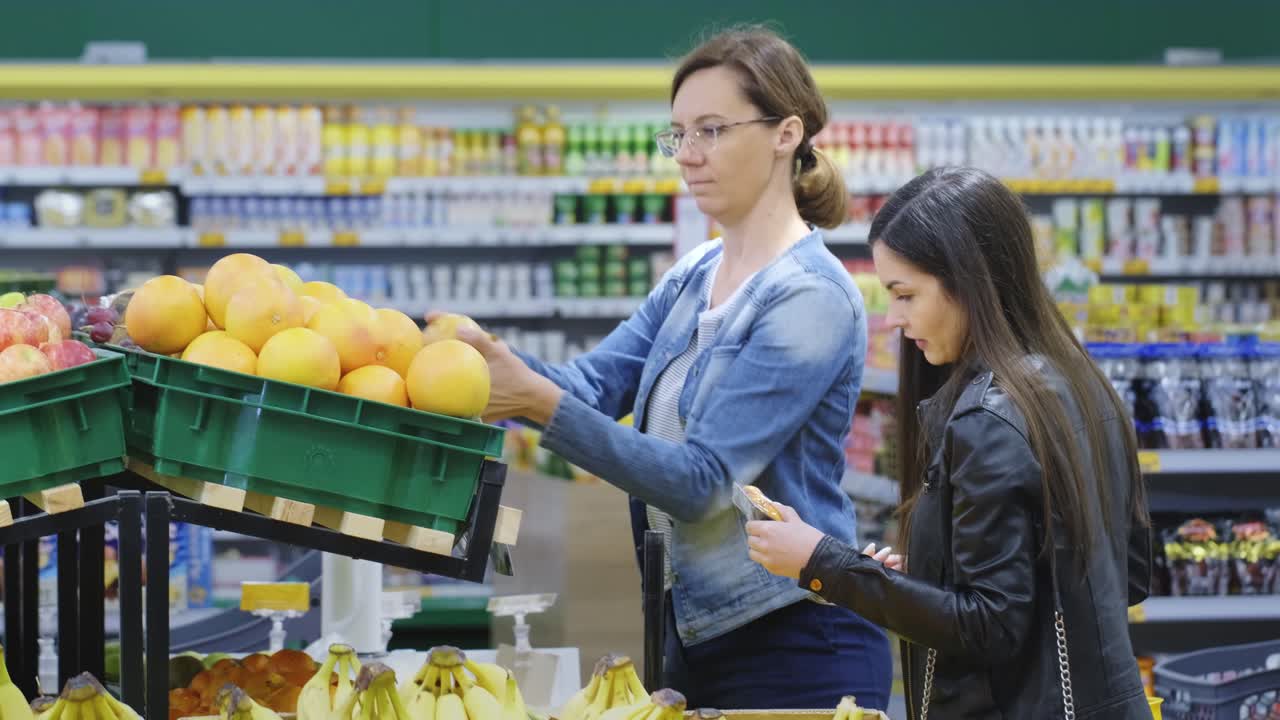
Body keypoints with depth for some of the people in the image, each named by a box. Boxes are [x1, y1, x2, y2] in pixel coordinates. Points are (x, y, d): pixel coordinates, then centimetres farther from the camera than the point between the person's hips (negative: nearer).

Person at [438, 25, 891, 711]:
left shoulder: (812, 296, -16)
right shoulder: (694, 275, 11)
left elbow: (702, 480, -22)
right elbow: (595, 382, 0)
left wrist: (542, 403, -28)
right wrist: (488, 358, -20)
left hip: (796, 654, -8)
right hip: (697, 632, 8)